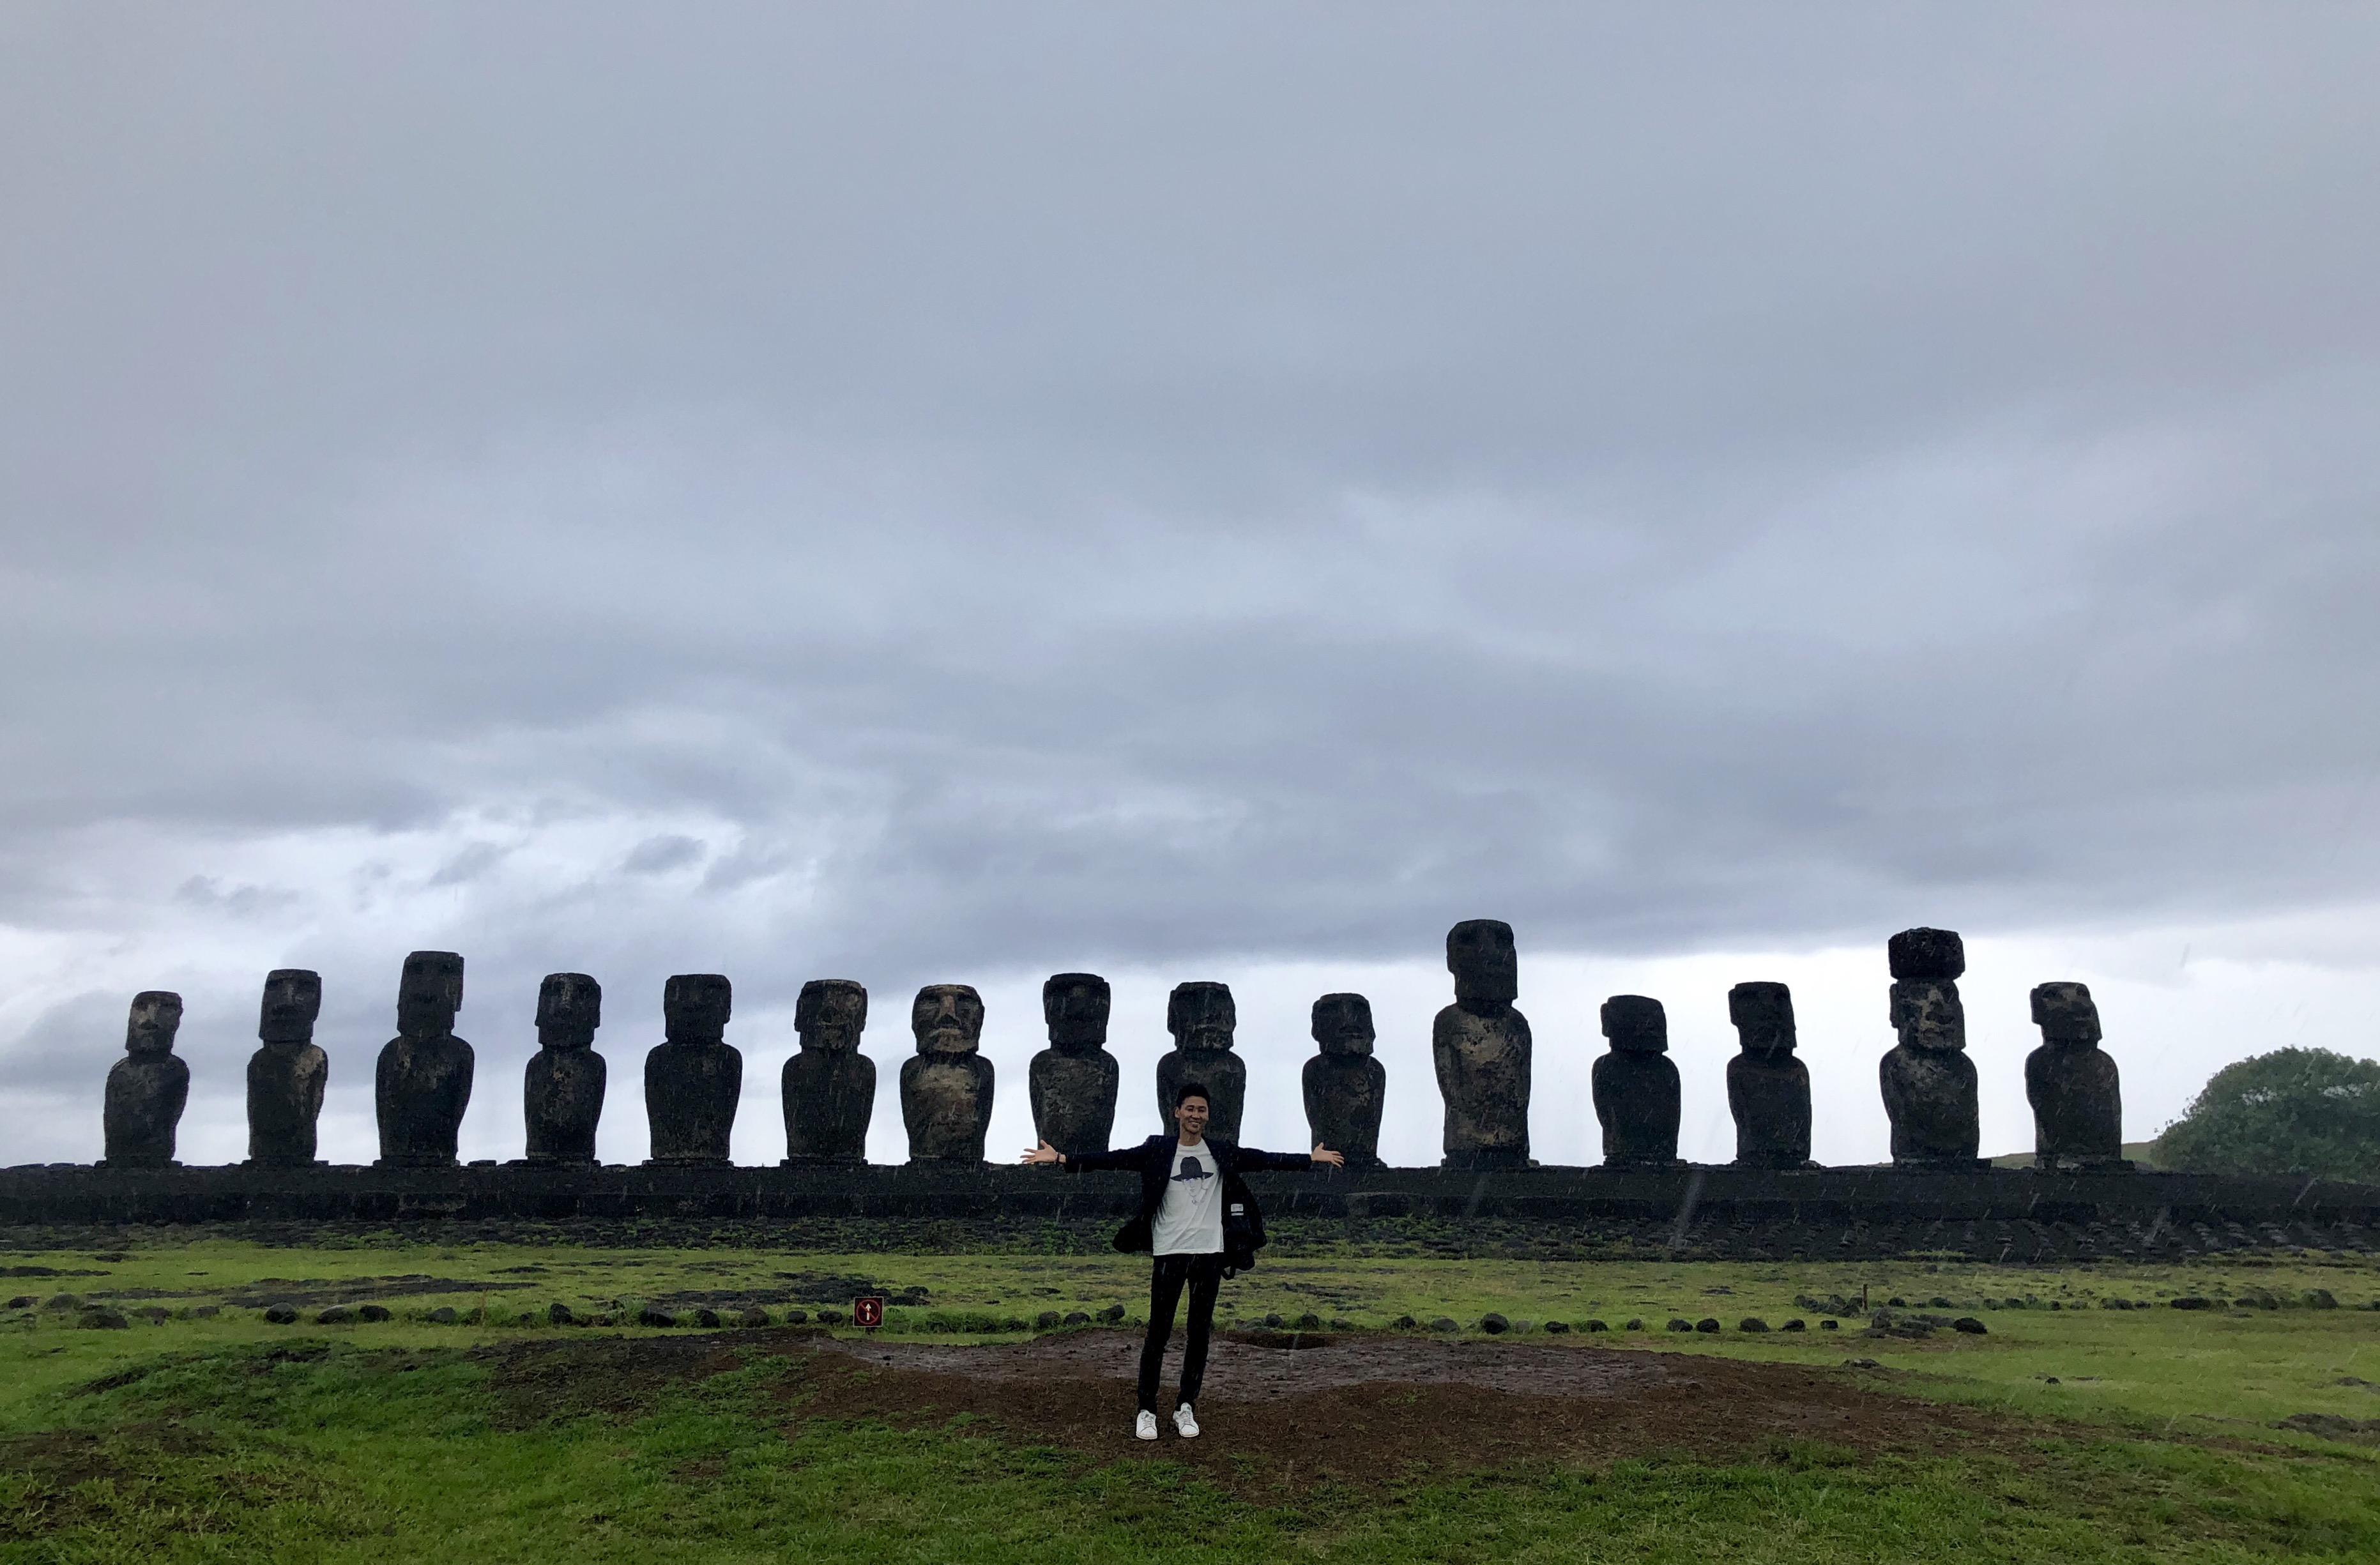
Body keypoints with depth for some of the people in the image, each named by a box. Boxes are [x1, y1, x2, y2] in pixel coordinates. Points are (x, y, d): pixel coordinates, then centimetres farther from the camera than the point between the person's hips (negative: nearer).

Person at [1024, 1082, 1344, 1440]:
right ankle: (1146, 1410, 9)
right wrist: (1063, 1159, -18)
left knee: (1200, 1332, 8)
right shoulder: (1157, 1150, -1)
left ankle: (1186, 1408, 18)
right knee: (1158, 1332, -1)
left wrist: (1311, 1158, 9)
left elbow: (1264, 1160, 10)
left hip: (1209, 1252, 3)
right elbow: (1115, 1159, -8)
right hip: (1169, 1252, -3)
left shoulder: (1222, 1152, 7)